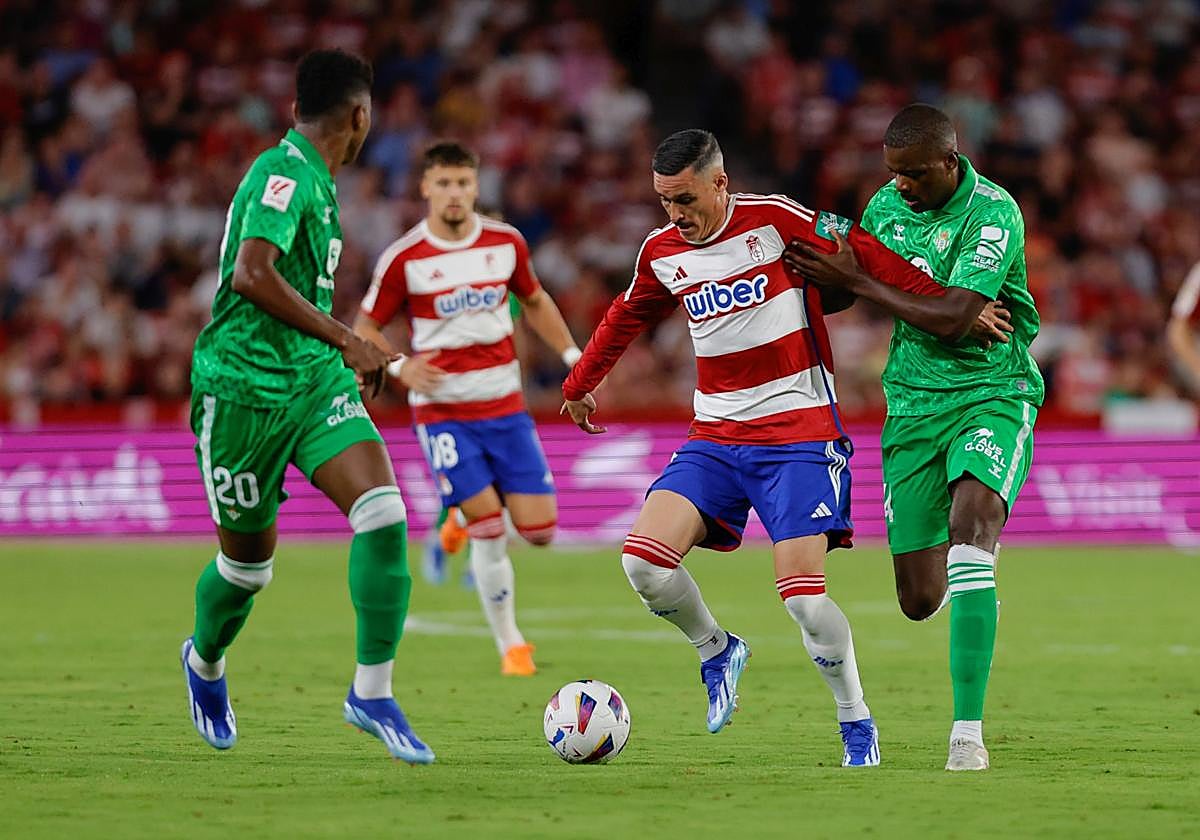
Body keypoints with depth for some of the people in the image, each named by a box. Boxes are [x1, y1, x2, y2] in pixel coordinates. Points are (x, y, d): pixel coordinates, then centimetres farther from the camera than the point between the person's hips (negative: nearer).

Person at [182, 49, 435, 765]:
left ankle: (373, 692, -10)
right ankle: (205, 664, 40)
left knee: (384, 513, -15)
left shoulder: (312, 180, 14)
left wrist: (343, 355, 31)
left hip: (316, 381, 8)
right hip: (245, 389, -8)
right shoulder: (285, 174, -16)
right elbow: (251, 274, -30)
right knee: (250, 558, 8)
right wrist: (347, 341, -28)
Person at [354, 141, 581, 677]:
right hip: (442, 409, -4)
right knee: (489, 529, -11)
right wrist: (400, 367, -19)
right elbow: (364, 330, 0)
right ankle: (510, 645, 5)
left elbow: (535, 302, 19)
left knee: (538, 530, -3)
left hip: (505, 406, 4)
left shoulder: (506, 243, 2)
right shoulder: (403, 259, -8)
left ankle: (467, 519, 30)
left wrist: (572, 355, 10)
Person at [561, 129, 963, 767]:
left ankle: (857, 725, 7)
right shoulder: (661, 254, 6)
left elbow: (864, 257, -8)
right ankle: (716, 652, 15)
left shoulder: (775, 222, -11)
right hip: (715, 435, 5)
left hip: (799, 432, -5)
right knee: (643, 560, -14)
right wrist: (580, 383, 38)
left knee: (802, 595, -16)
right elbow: (627, 317, 26)